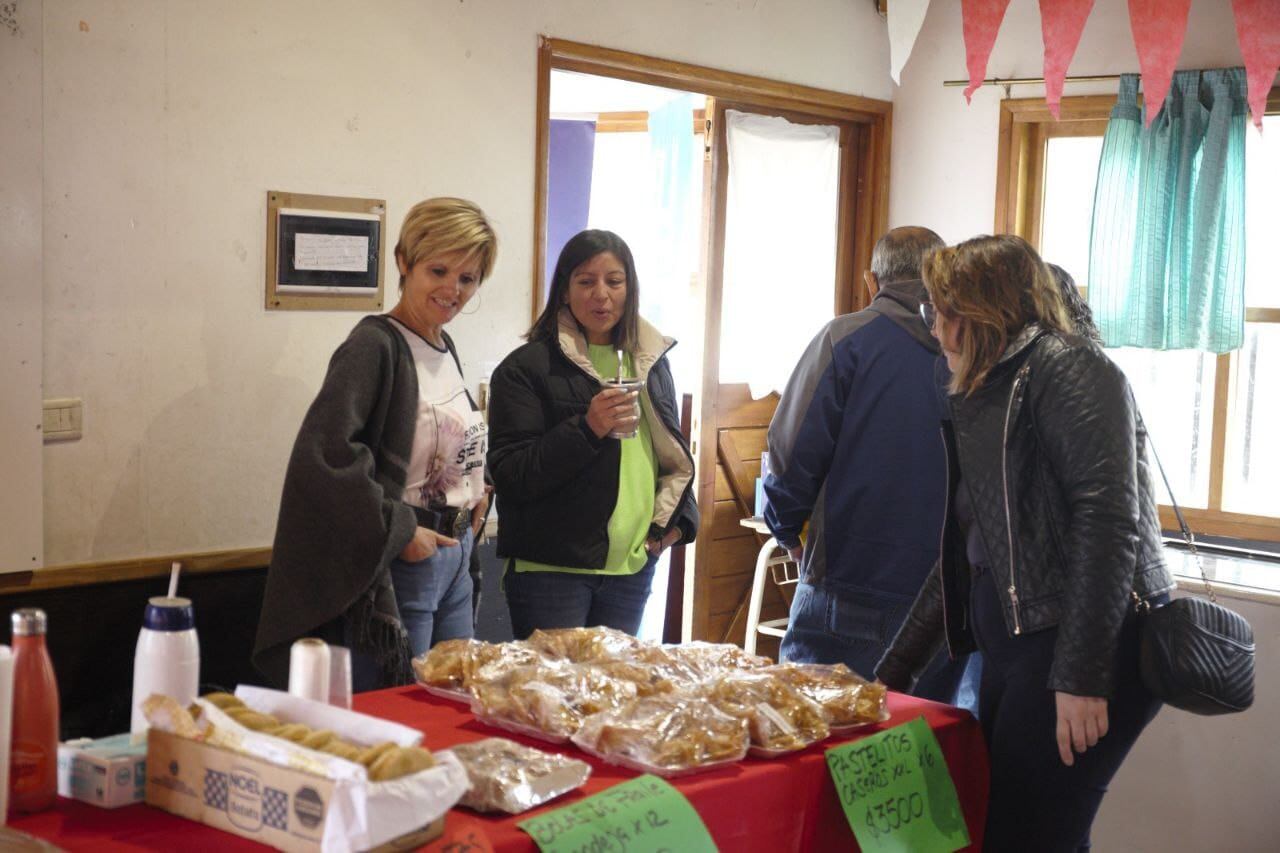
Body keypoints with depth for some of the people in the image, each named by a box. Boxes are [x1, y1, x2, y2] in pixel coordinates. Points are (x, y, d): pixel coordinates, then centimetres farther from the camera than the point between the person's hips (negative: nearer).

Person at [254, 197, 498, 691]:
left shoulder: (443, 348, 11)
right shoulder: (375, 345, -15)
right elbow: (327, 447, -27)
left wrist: (477, 487, 9)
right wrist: (398, 530, -21)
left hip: (454, 558, 9)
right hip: (395, 566, -8)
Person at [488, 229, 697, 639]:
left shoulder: (650, 362, 13)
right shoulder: (526, 367, -5)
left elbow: (672, 450, 24)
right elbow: (509, 475, -11)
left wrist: (672, 521, 8)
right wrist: (587, 429, -22)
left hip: (633, 565, 5)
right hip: (550, 570, -5)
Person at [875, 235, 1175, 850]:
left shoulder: (1066, 367, -5)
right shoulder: (981, 401, 23)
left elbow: (1108, 519, -17)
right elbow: (962, 558, 27)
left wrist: (1081, 677, -22)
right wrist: (891, 672, 27)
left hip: (1088, 647, -8)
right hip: (1012, 650, 9)